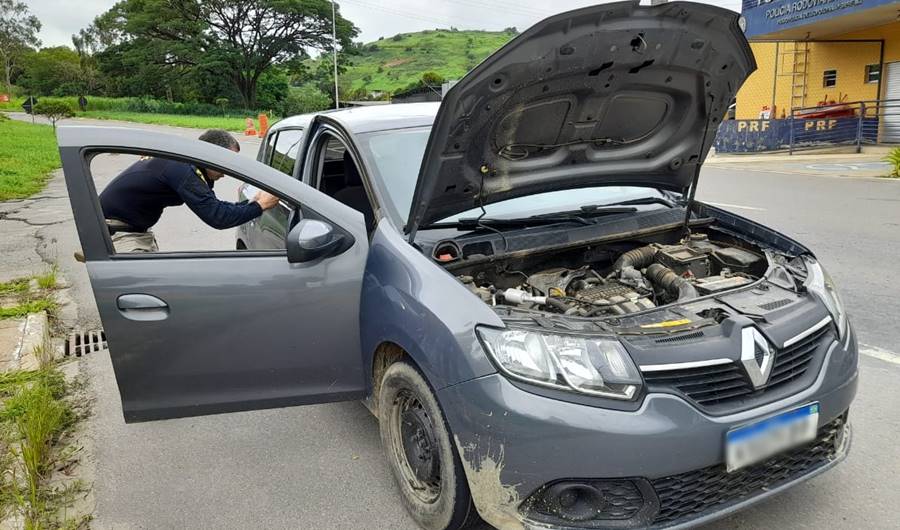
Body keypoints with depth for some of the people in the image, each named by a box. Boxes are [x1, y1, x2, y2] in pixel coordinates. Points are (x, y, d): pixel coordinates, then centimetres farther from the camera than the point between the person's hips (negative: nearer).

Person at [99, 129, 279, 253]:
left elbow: (212, 206, 8)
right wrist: (259, 206, -20)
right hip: (117, 232, -10)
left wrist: (250, 203, -2)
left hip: (139, 230, 10)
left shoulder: (182, 160, 2)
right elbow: (217, 217, -29)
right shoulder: (183, 171, -28)